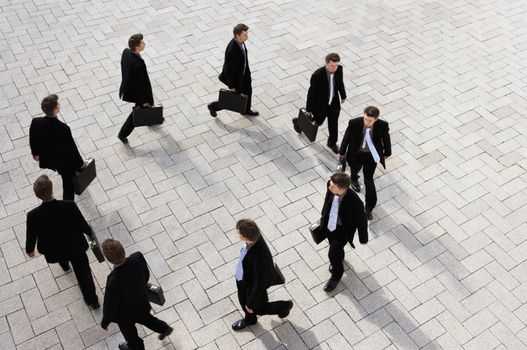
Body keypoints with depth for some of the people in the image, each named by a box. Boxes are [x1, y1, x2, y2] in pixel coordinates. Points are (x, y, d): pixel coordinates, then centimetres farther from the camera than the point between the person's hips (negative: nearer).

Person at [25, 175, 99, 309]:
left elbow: (31, 236, -14)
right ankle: (92, 300, 37)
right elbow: (82, 224, -17)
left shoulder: (33, 215, -32)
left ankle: (65, 265, 73)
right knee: (83, 272, 21)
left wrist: (30, 249, 8)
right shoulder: (69, 206, -34)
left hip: (53, 250, 1)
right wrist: (90, 233, 6)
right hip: (75, 246, -1)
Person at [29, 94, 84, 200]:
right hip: (63, 161, -6)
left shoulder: (35, 122, -22)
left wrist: (35, 152, 17)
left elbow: (32, 140, -4)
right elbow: (71, 147, -23)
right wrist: (80, 163, -6)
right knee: (68, 184, 19)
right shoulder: (63, 128, -37)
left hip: (46, 158, 6)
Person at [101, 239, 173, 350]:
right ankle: (164, 328, 57)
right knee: (144, 317, 37)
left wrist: (105, 322, -4)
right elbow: (146, 275, -8)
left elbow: (111, 305, -25)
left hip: (125, 314, -3)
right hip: (142, 303, 3)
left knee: (129, 332, 31)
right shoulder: (138, 257, -31)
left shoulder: (113, 282, -44)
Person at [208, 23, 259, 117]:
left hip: (243, 73, 8)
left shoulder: (240, 41, -14)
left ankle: (246, 110, 54)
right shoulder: (232, 50, -40)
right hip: (235, 77, -8)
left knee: (248, 91, 26)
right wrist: (231, 86, -19)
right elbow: (229, 69, -29)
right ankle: (213, 106, 35)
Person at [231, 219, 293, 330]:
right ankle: (250, 319, 63)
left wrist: (251, 304, -15)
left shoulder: (259, 259, -47)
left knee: (258, 308, 24)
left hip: (253, 287, -7)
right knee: (244, 301, 32)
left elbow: (260, 284, -30)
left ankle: (284, 306, 46)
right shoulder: (255, 237, -26)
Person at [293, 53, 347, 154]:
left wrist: (343, 95, 18)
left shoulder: (339, 69, -18)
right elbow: (311, 92, -21)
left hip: (334, 103, 4)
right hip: (320, 104, -4)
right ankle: (298, 122, 50)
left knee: (333, 124, 18)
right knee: (318, 121, 20)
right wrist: (309, 109, -11)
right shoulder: (317, 75, -33)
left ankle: (332, 143, 45)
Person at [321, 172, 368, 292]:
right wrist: (323, 216, 16)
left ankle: (337, 274, 37)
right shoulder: (330, 187, -26)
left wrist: (363, 239, -4)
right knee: (335, 247, 28)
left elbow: (362, 220, -20)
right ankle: (339, 258, 64)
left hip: (343, 229, -5)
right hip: (329, 224, 5)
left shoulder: (355, 202, -39)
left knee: (332, 254, 3)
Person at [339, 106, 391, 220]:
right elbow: (347, 137, -11)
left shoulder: (382, 125, -27)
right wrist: (342, 152, 3)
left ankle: (369, 208, 14)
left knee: (369, 180, -1)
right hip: (356, 153, 1)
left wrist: (387, 153, 9)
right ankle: (354, 179, 69)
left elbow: (386, 139, -6)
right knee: (354, 169, 30)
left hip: (371, 155, -1)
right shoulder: (354, 123, -29)